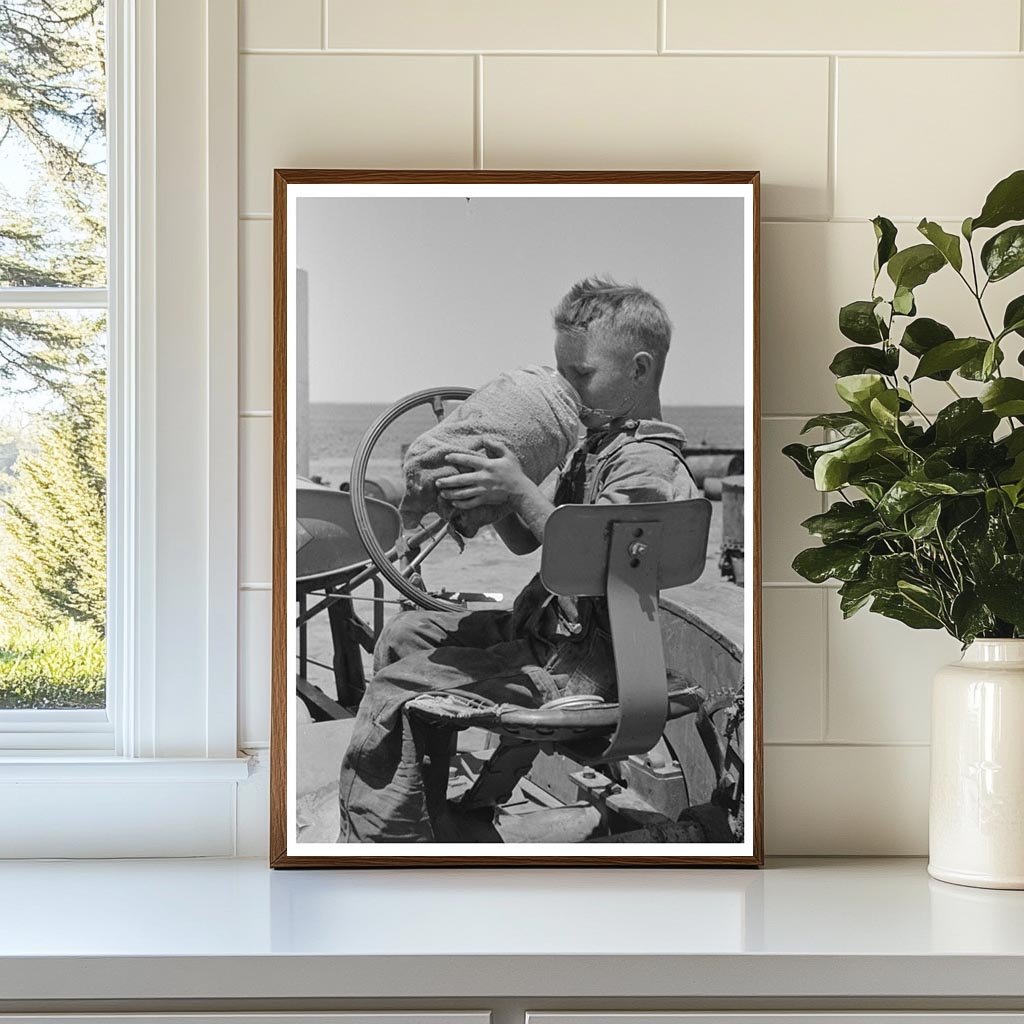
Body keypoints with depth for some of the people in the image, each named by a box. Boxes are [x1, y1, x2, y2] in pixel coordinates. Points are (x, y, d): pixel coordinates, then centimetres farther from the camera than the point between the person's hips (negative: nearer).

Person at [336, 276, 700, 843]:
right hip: (548, 627, 11)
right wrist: (490, 490, -3)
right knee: (404, 634, 21)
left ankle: (376, 836, -5)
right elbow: (526, 541, 15)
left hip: (575, 666, -11)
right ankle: (424, 813, 24)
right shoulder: (598, 443, 14)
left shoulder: (647, 462, -18)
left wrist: (519, 490, -27)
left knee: (392, 690, -16)